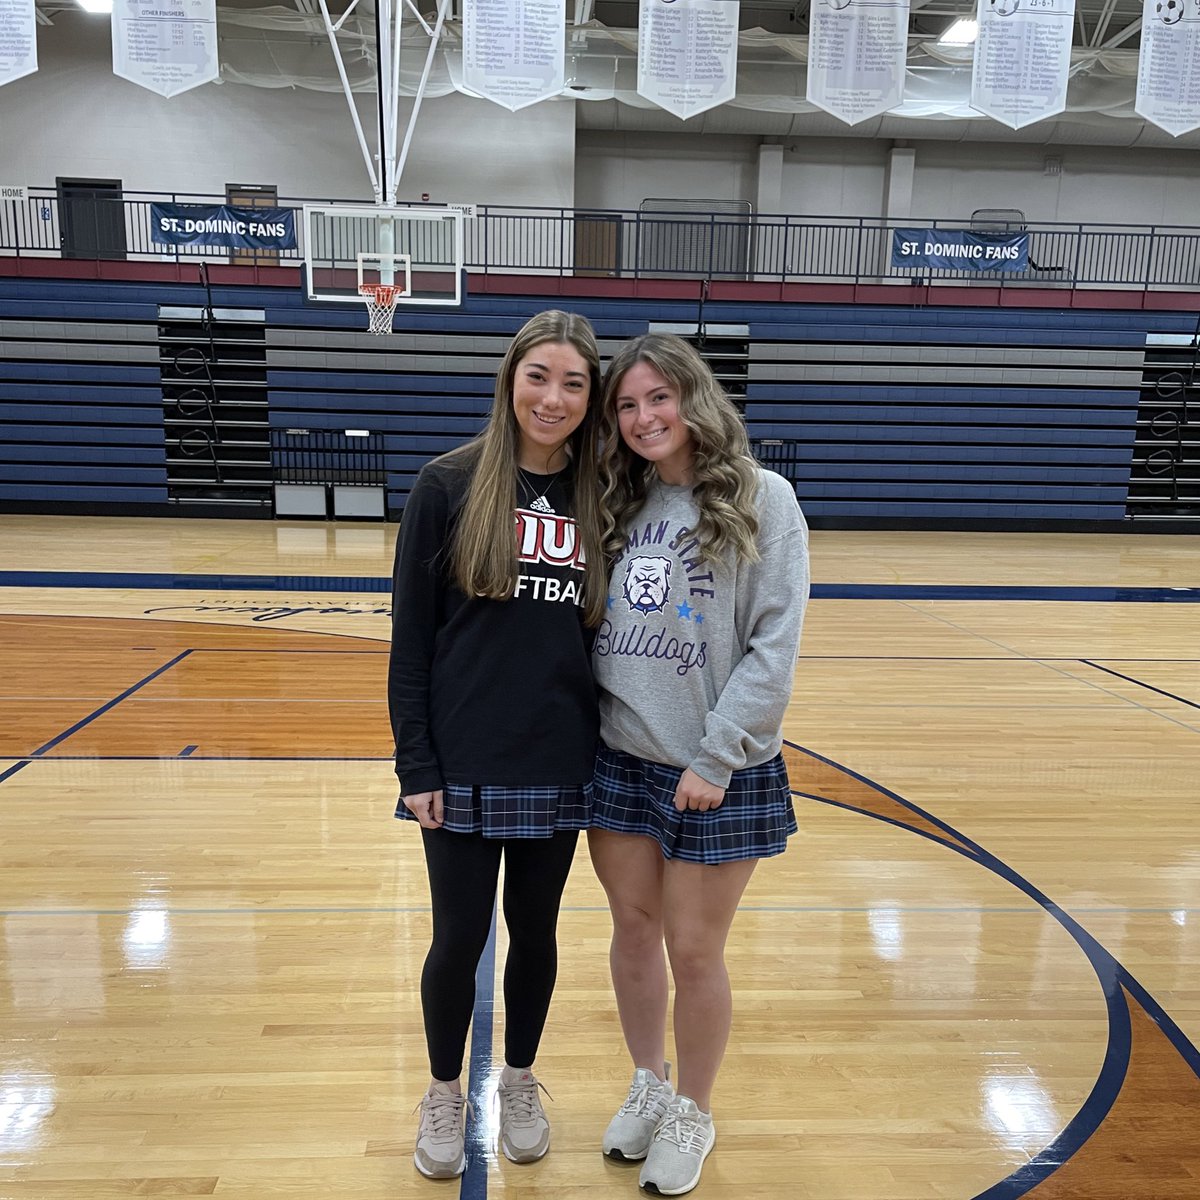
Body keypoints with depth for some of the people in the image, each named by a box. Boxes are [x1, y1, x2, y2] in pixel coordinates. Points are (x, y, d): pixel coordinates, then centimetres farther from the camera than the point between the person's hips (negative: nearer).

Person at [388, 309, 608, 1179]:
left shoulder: (597, 502, 1)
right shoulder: (449, 486, -6)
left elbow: (604, 635, 7)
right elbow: (411, 635, -5)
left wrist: (608, 749, 4)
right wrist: (414, 765, -8)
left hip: (560, 769, 2)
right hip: (464, 766, -2)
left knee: (535, 932, 17)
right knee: (459, 939, 11)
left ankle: (520, 1082, 42)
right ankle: (445, 1092, 38)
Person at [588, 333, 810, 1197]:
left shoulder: (762, 497, -8)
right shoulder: (618, 505, 6)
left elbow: (776, 648, -13)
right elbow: (591, 630, 10)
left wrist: (715, 758, -15)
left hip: (720, 774, -4)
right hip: (621, 761, 4)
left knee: (693, 949, 9)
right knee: (633, 931, 17)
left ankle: (693, 1115, 35)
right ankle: (650, 1086, 42)